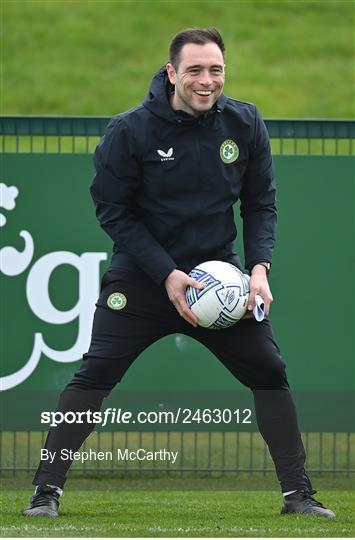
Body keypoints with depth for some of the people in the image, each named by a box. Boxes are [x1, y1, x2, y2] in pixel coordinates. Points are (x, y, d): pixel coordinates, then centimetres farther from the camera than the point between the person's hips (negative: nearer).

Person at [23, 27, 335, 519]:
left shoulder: (245, 124, -4)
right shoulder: (130, 130, -14)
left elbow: (260, 203, 4)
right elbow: (112, 210, -10)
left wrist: (259, 266, -12)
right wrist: (166, 274, -18)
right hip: (142, 274, -2)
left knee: (270, 372, -5)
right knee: (93, 377, -10)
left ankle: (297, 492, 6)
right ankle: (47, 489, -1)